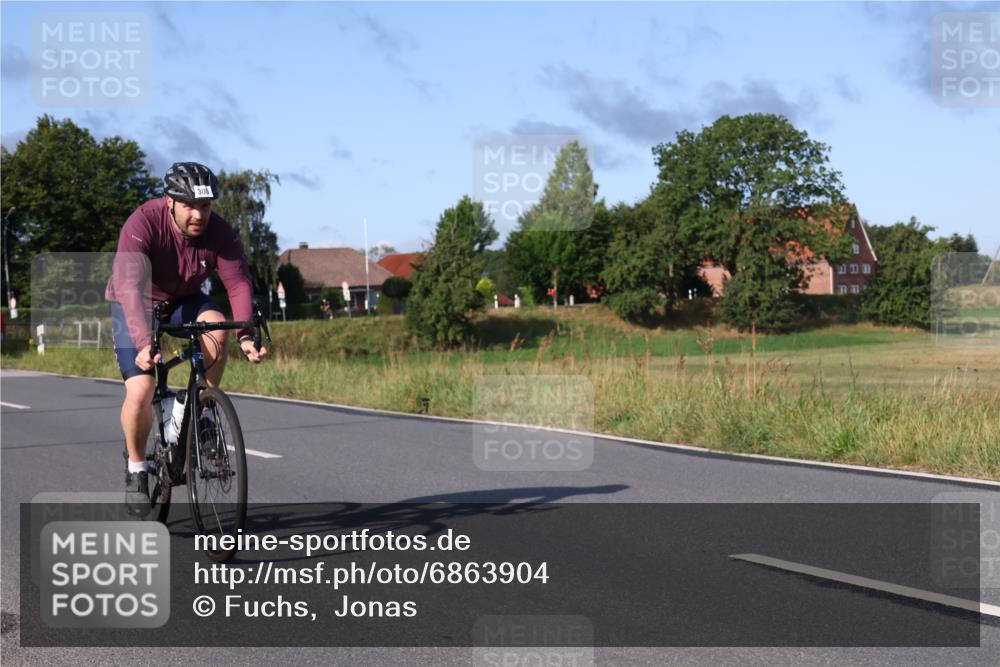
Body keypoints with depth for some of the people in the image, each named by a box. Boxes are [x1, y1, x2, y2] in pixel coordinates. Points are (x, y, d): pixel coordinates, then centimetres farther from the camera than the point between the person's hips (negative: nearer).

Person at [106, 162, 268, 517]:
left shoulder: (221, 233, -22)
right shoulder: (143, 223, -32)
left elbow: (238, 284, -27)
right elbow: (129, 286, -42)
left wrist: (246, 335, -44)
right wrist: (144, 343, -55)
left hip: (183, 300, 3)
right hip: (135, 304, -3)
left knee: (216, 327, -31)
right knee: (141, 390, -19)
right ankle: (136, 469, 6)